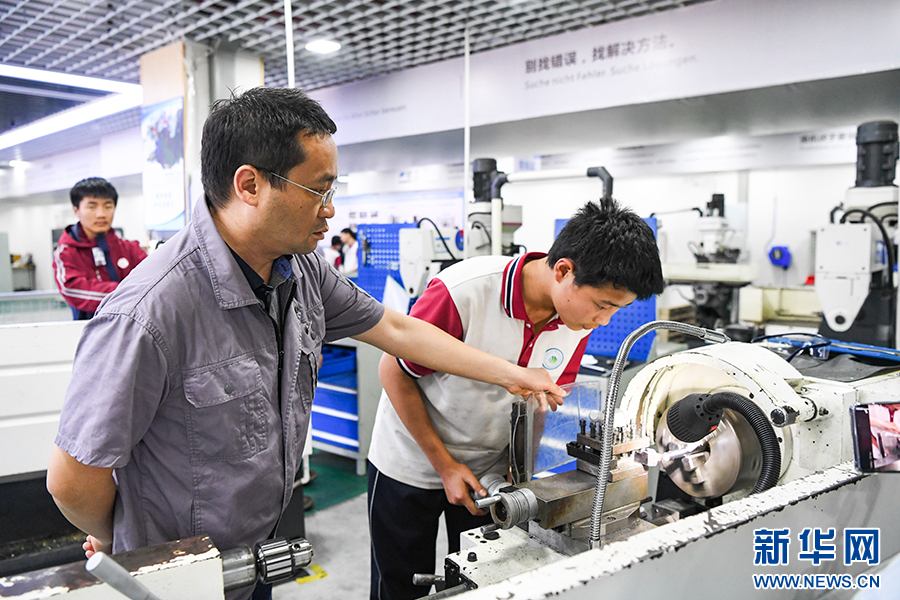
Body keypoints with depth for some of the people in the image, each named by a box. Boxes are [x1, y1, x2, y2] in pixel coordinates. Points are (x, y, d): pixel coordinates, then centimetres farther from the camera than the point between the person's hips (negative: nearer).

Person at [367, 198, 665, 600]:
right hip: (412, 465, -3)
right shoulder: (463, 292, -31)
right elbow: (393, 372, -18)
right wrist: (445, 465, -16)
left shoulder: (581, 315, -14)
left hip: (492, 470, 4)